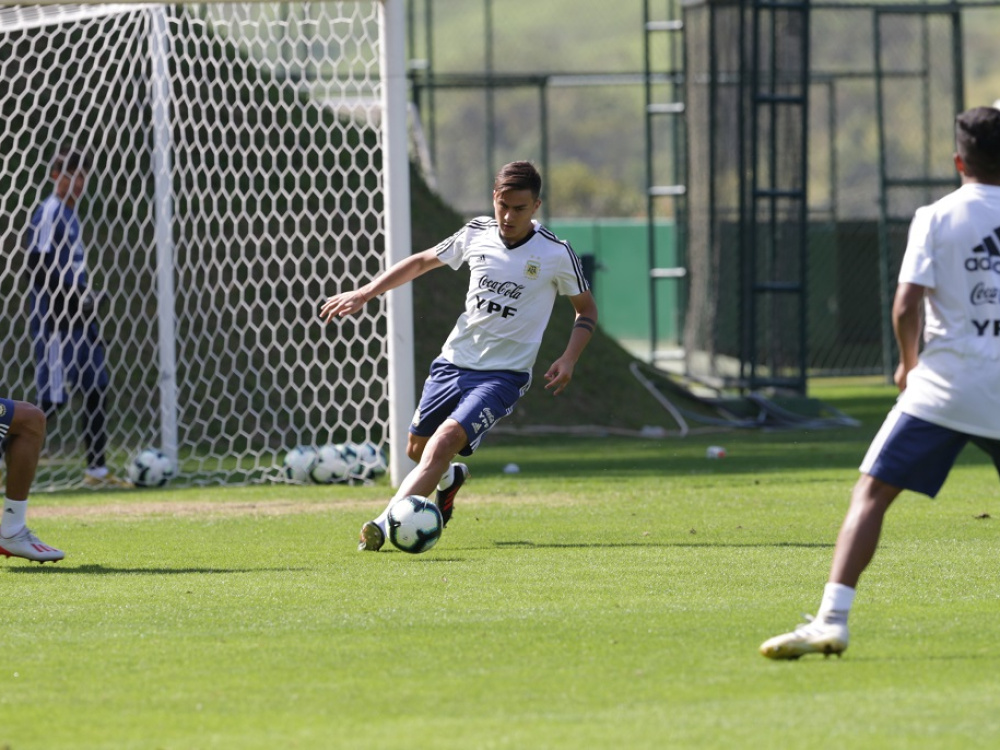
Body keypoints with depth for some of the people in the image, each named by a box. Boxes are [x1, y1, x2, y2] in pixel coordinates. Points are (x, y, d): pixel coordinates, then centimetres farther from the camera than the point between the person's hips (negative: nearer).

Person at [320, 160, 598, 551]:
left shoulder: (556, 254, -11)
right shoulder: (477, 233, -1)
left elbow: (586, 309, 2)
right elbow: (424, 261, 15)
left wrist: (569, 359, -13)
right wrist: (364, 294, 10)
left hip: (504, 373, -5)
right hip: (454, 359, 5)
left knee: (444, 442, -24)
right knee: (417, 449, 15)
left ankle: (384, 525, -30)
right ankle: (450, 479, 51)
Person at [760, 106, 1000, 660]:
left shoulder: (936, 218, -3)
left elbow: (907, 305, -10)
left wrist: (909, 363, 7)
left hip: (941, 385, -3)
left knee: (870, 494, -2)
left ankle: (832, 619, -16)